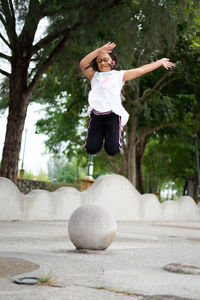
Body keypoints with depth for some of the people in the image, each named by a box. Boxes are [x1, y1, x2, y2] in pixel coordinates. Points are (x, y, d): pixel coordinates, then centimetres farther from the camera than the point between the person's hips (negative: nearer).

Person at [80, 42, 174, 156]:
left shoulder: (119, 75, 15)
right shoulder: (94, 75, 17)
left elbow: (141, 70, 16)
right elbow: (83, 64, -1)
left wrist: (160, 62, 17)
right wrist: (99, 50, -12)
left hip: (113, 114, -1)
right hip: (96, 114, 2)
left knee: (112, 150, -9)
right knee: (91, 149, -6)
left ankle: (119, 130, 24)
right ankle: (101, 132, 26)